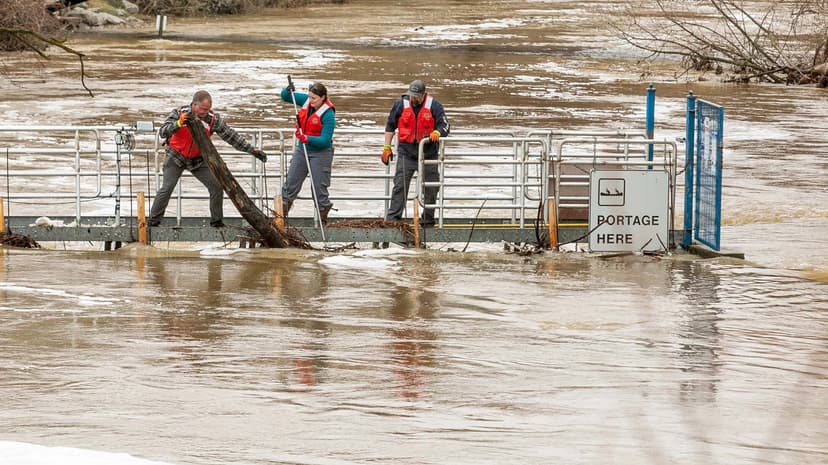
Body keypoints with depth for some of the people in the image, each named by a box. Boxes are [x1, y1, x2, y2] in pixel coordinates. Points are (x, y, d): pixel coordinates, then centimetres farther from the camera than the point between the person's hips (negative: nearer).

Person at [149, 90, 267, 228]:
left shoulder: (213, 119, -15)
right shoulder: (179, 113, -19)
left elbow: (232, 136, -8)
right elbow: (162, 132, -27)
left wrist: (252, 150, -10)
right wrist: (178, 124, -45)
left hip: (198, 160, 3)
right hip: (177, 157, -3)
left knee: (217, 187, -5)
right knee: (166, 189, -15)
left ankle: (217, 221, 9)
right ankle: (153, 221, -5)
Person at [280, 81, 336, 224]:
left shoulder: (328, 115, -21)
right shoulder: (306, 101, -1)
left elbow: (325, 140, -25)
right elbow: (285, 97, 11)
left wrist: (307, 138, -38)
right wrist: (288, 90, -13)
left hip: (320, 152, -7)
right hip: (302, 149, 7)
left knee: (319, 187, 0)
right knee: (291, 182, 7)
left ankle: (323, 218, 11)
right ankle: (281, 214, 12)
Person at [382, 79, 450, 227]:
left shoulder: (434, 106, -5)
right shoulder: (400, 105, 0)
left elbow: (444, 126, -3)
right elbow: (390, 126, 11)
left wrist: (436, 133, -26)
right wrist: (387, 147, 9)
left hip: (428, 153, 0)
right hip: (406, 153, 0)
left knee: (430, 189, 5)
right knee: (400, 186, -7)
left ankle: (428, 220, 15)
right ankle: (392, 218, -6)